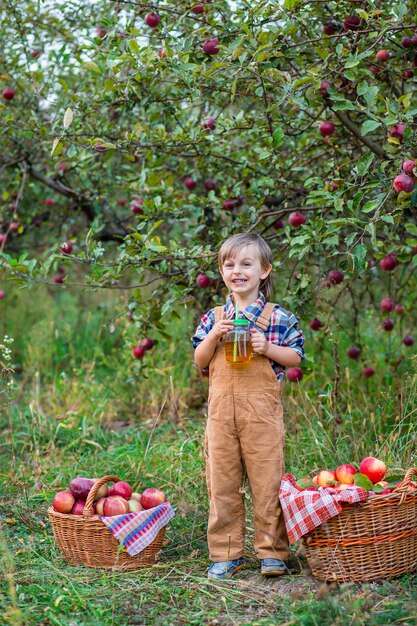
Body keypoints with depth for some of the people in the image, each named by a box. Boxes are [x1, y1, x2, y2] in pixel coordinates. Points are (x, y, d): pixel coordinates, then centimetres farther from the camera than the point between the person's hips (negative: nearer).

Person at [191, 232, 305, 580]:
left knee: (267, 479, 0)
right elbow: (200, 360, 9)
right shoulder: (214, 317, 9)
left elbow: (296, 356, 3)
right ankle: (227, 553, 16)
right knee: (222, 480, 7)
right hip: (222, 408, 3)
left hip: (262, 409, -3)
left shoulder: (278, 317, 1)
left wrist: (268, 348, -13)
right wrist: (214, 335, -8)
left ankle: (272, 551, 13)